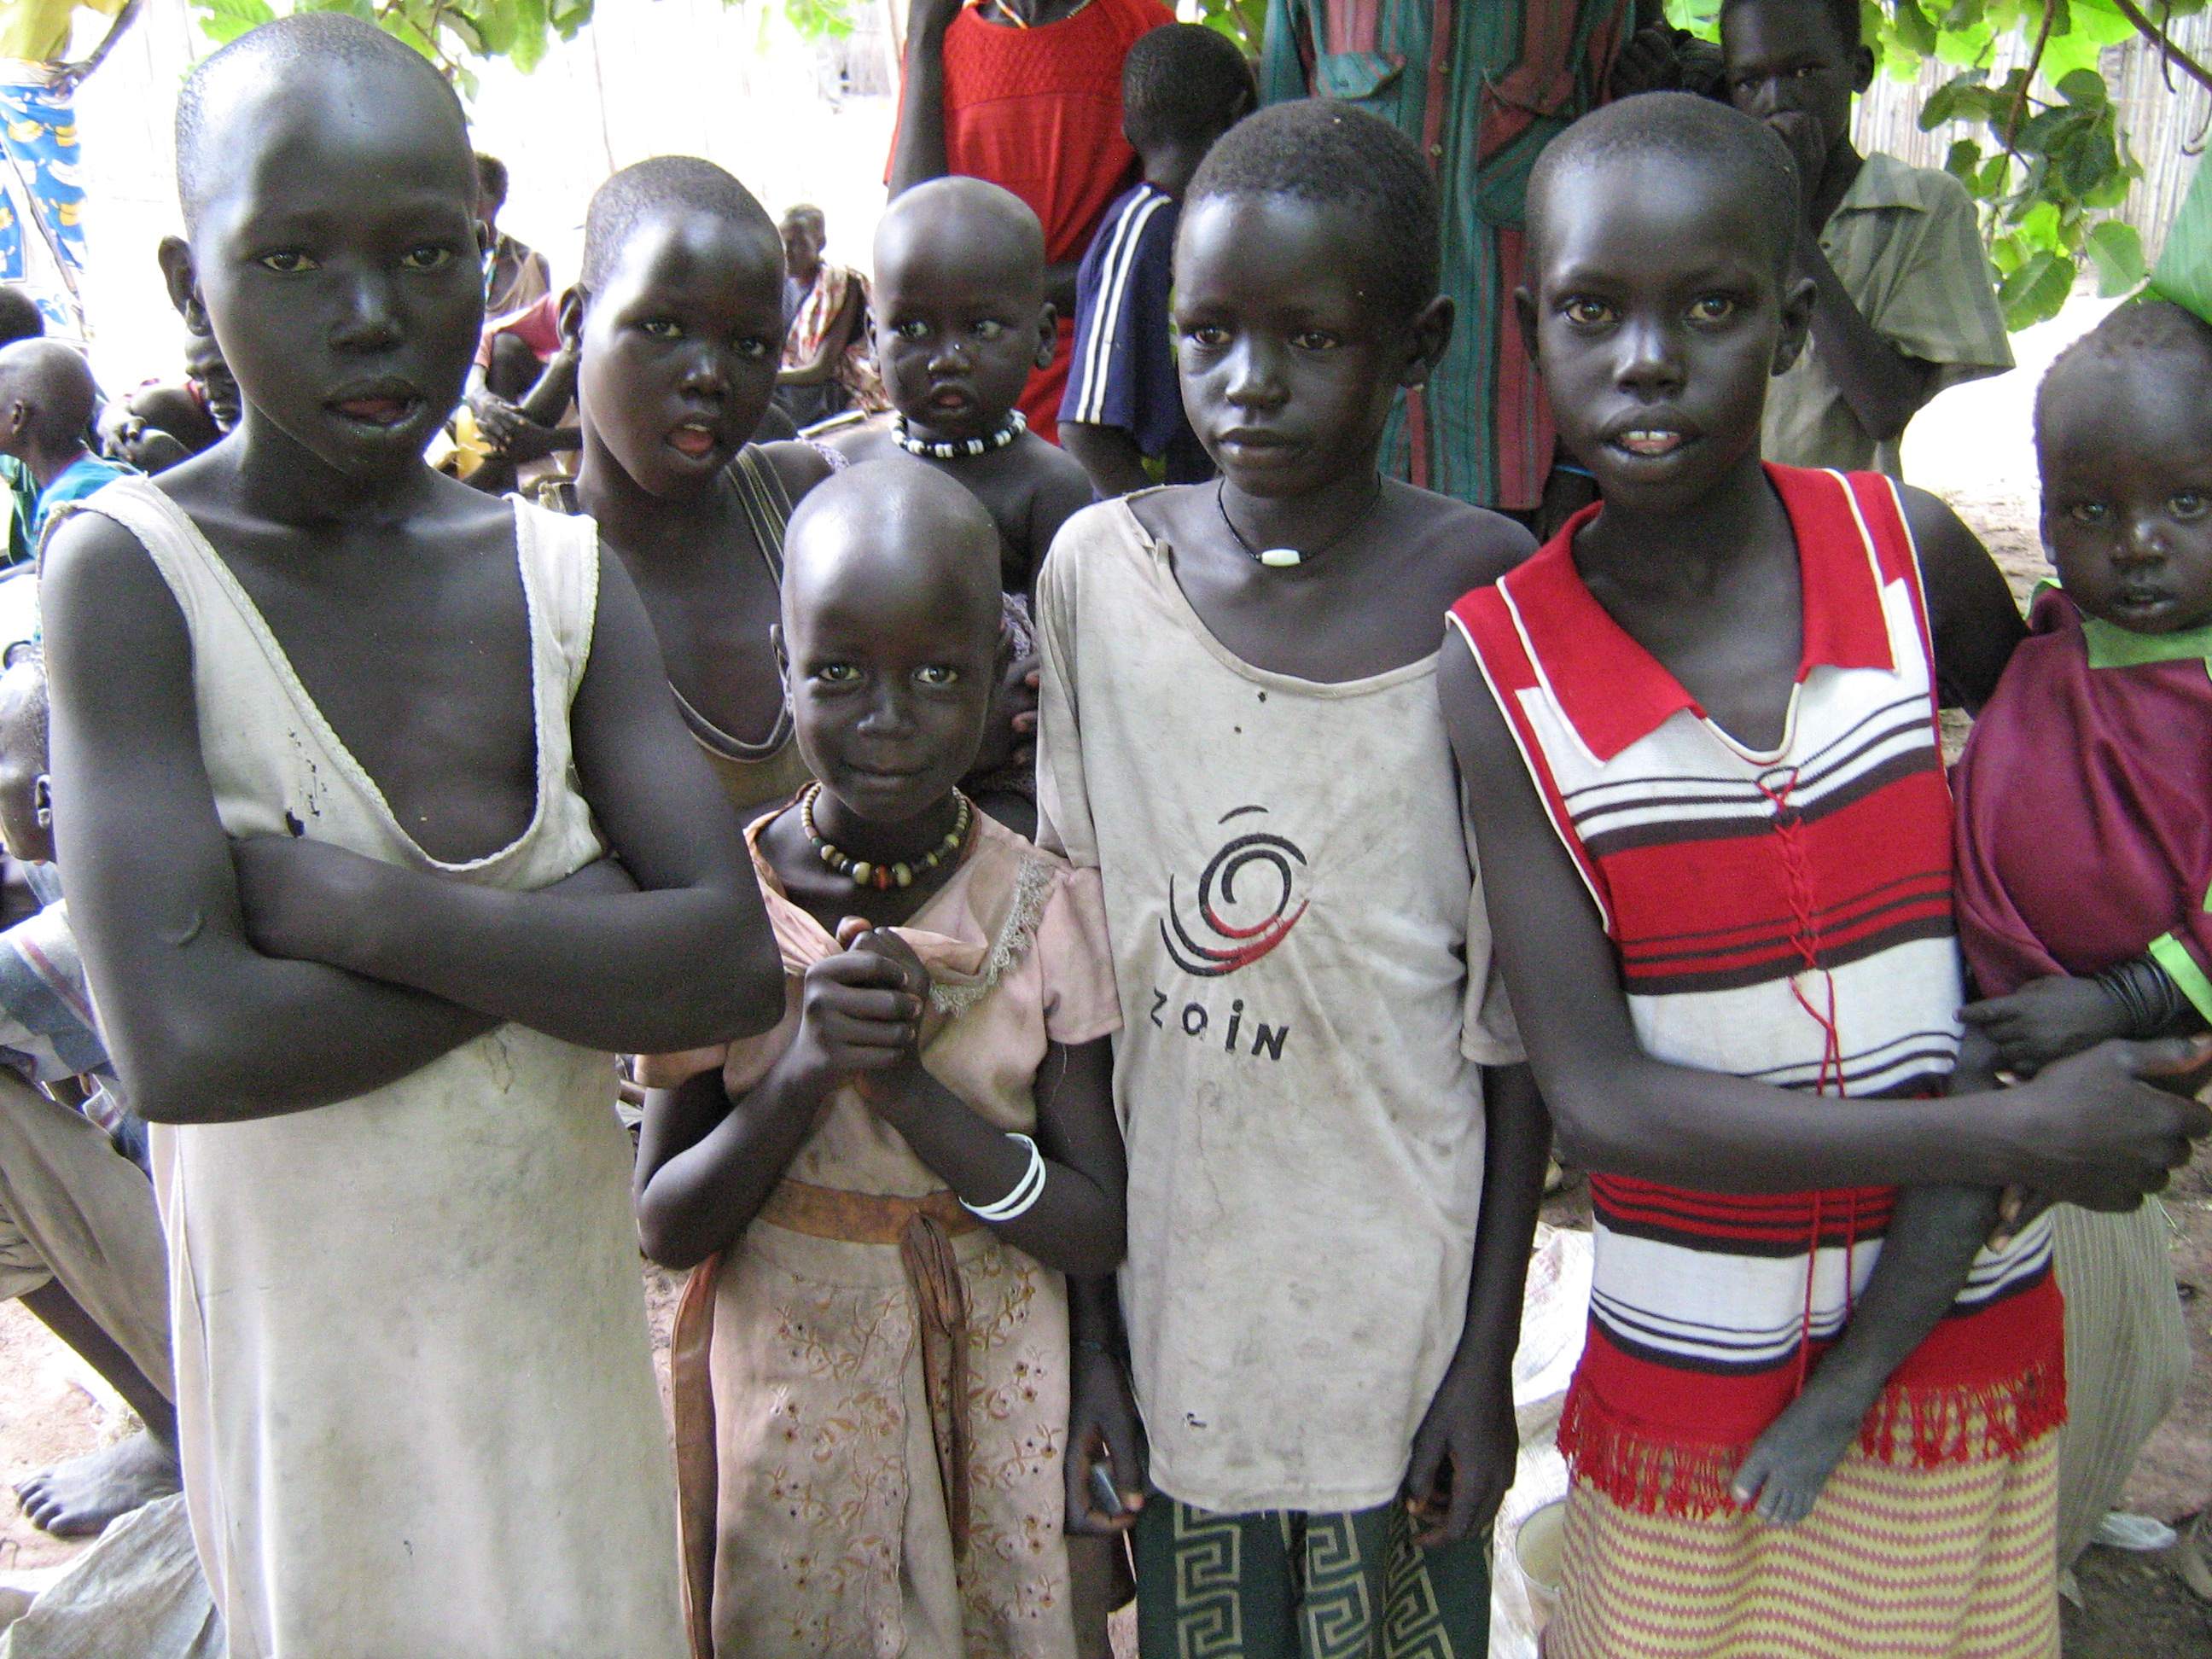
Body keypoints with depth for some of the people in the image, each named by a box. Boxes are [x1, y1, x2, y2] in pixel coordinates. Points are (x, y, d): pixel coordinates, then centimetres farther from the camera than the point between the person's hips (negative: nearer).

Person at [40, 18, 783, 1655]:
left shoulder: (565, 576, -3)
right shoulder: (130, 573, -14)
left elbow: (736, 964, -14)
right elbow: (185, 1042, -25)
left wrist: (352, 903, -20)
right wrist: (566, 938, -17)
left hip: (571, 1309, 4)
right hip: (314, 1348, -3)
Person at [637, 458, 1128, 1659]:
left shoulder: (1046, 908, -11)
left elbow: (1097, 1230, -12)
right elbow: (663, 1228, -8)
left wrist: (906, 1083, -25)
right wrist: (803, 1073, -25)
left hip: (999, 1407, 0)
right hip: (785, 1409, 0)